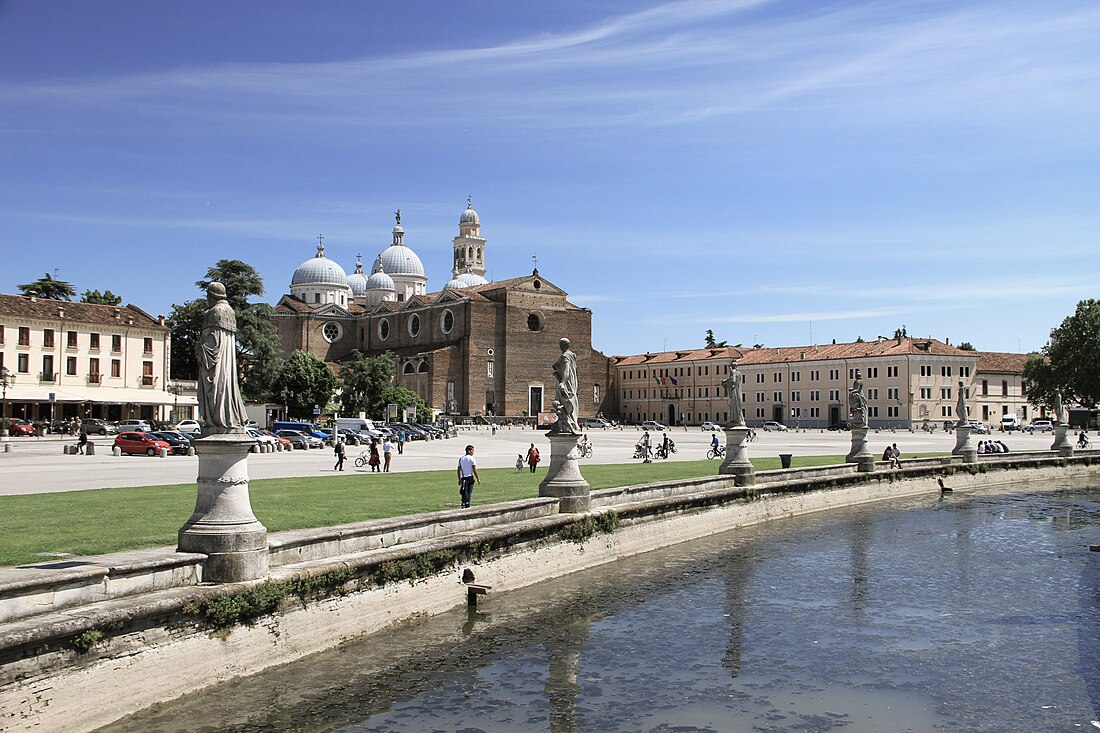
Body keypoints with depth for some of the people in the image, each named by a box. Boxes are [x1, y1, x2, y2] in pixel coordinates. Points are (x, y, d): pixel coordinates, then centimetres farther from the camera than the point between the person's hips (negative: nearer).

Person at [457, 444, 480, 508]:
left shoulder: (461, 459, 12)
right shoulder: (471, 458, -5)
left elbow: (459, 470, 13)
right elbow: (474, 470, -9)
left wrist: (459, 480, 17)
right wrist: (478, 479, -4)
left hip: (463, 478, 5)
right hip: (470, 477, -4)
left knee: (464, 492, 7)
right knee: (469, 492, 2)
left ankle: (463, 504, 0)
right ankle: (467, 505, -3)